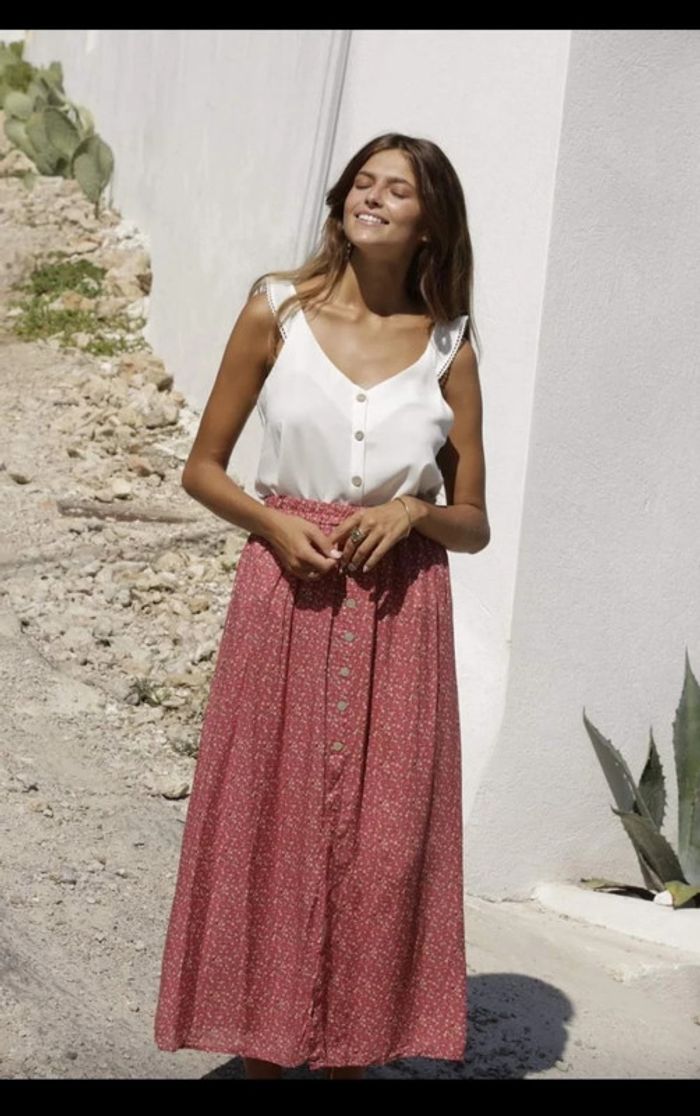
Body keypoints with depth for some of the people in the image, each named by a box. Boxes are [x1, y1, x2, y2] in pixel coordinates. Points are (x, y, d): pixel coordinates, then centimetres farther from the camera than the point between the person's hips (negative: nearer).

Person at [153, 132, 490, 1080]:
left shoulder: (449, 349, 3)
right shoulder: (278, 311, 2)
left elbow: (474, 524, 8)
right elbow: (202, 468, 5)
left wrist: (412, 512, -12)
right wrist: (275, 525, -12)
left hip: (398, 606, 1)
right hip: (287, 587, 0)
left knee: (381, 838, 3)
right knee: (269, 822, 5)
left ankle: (355, 1051, 18)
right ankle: (262, 1046, 18)